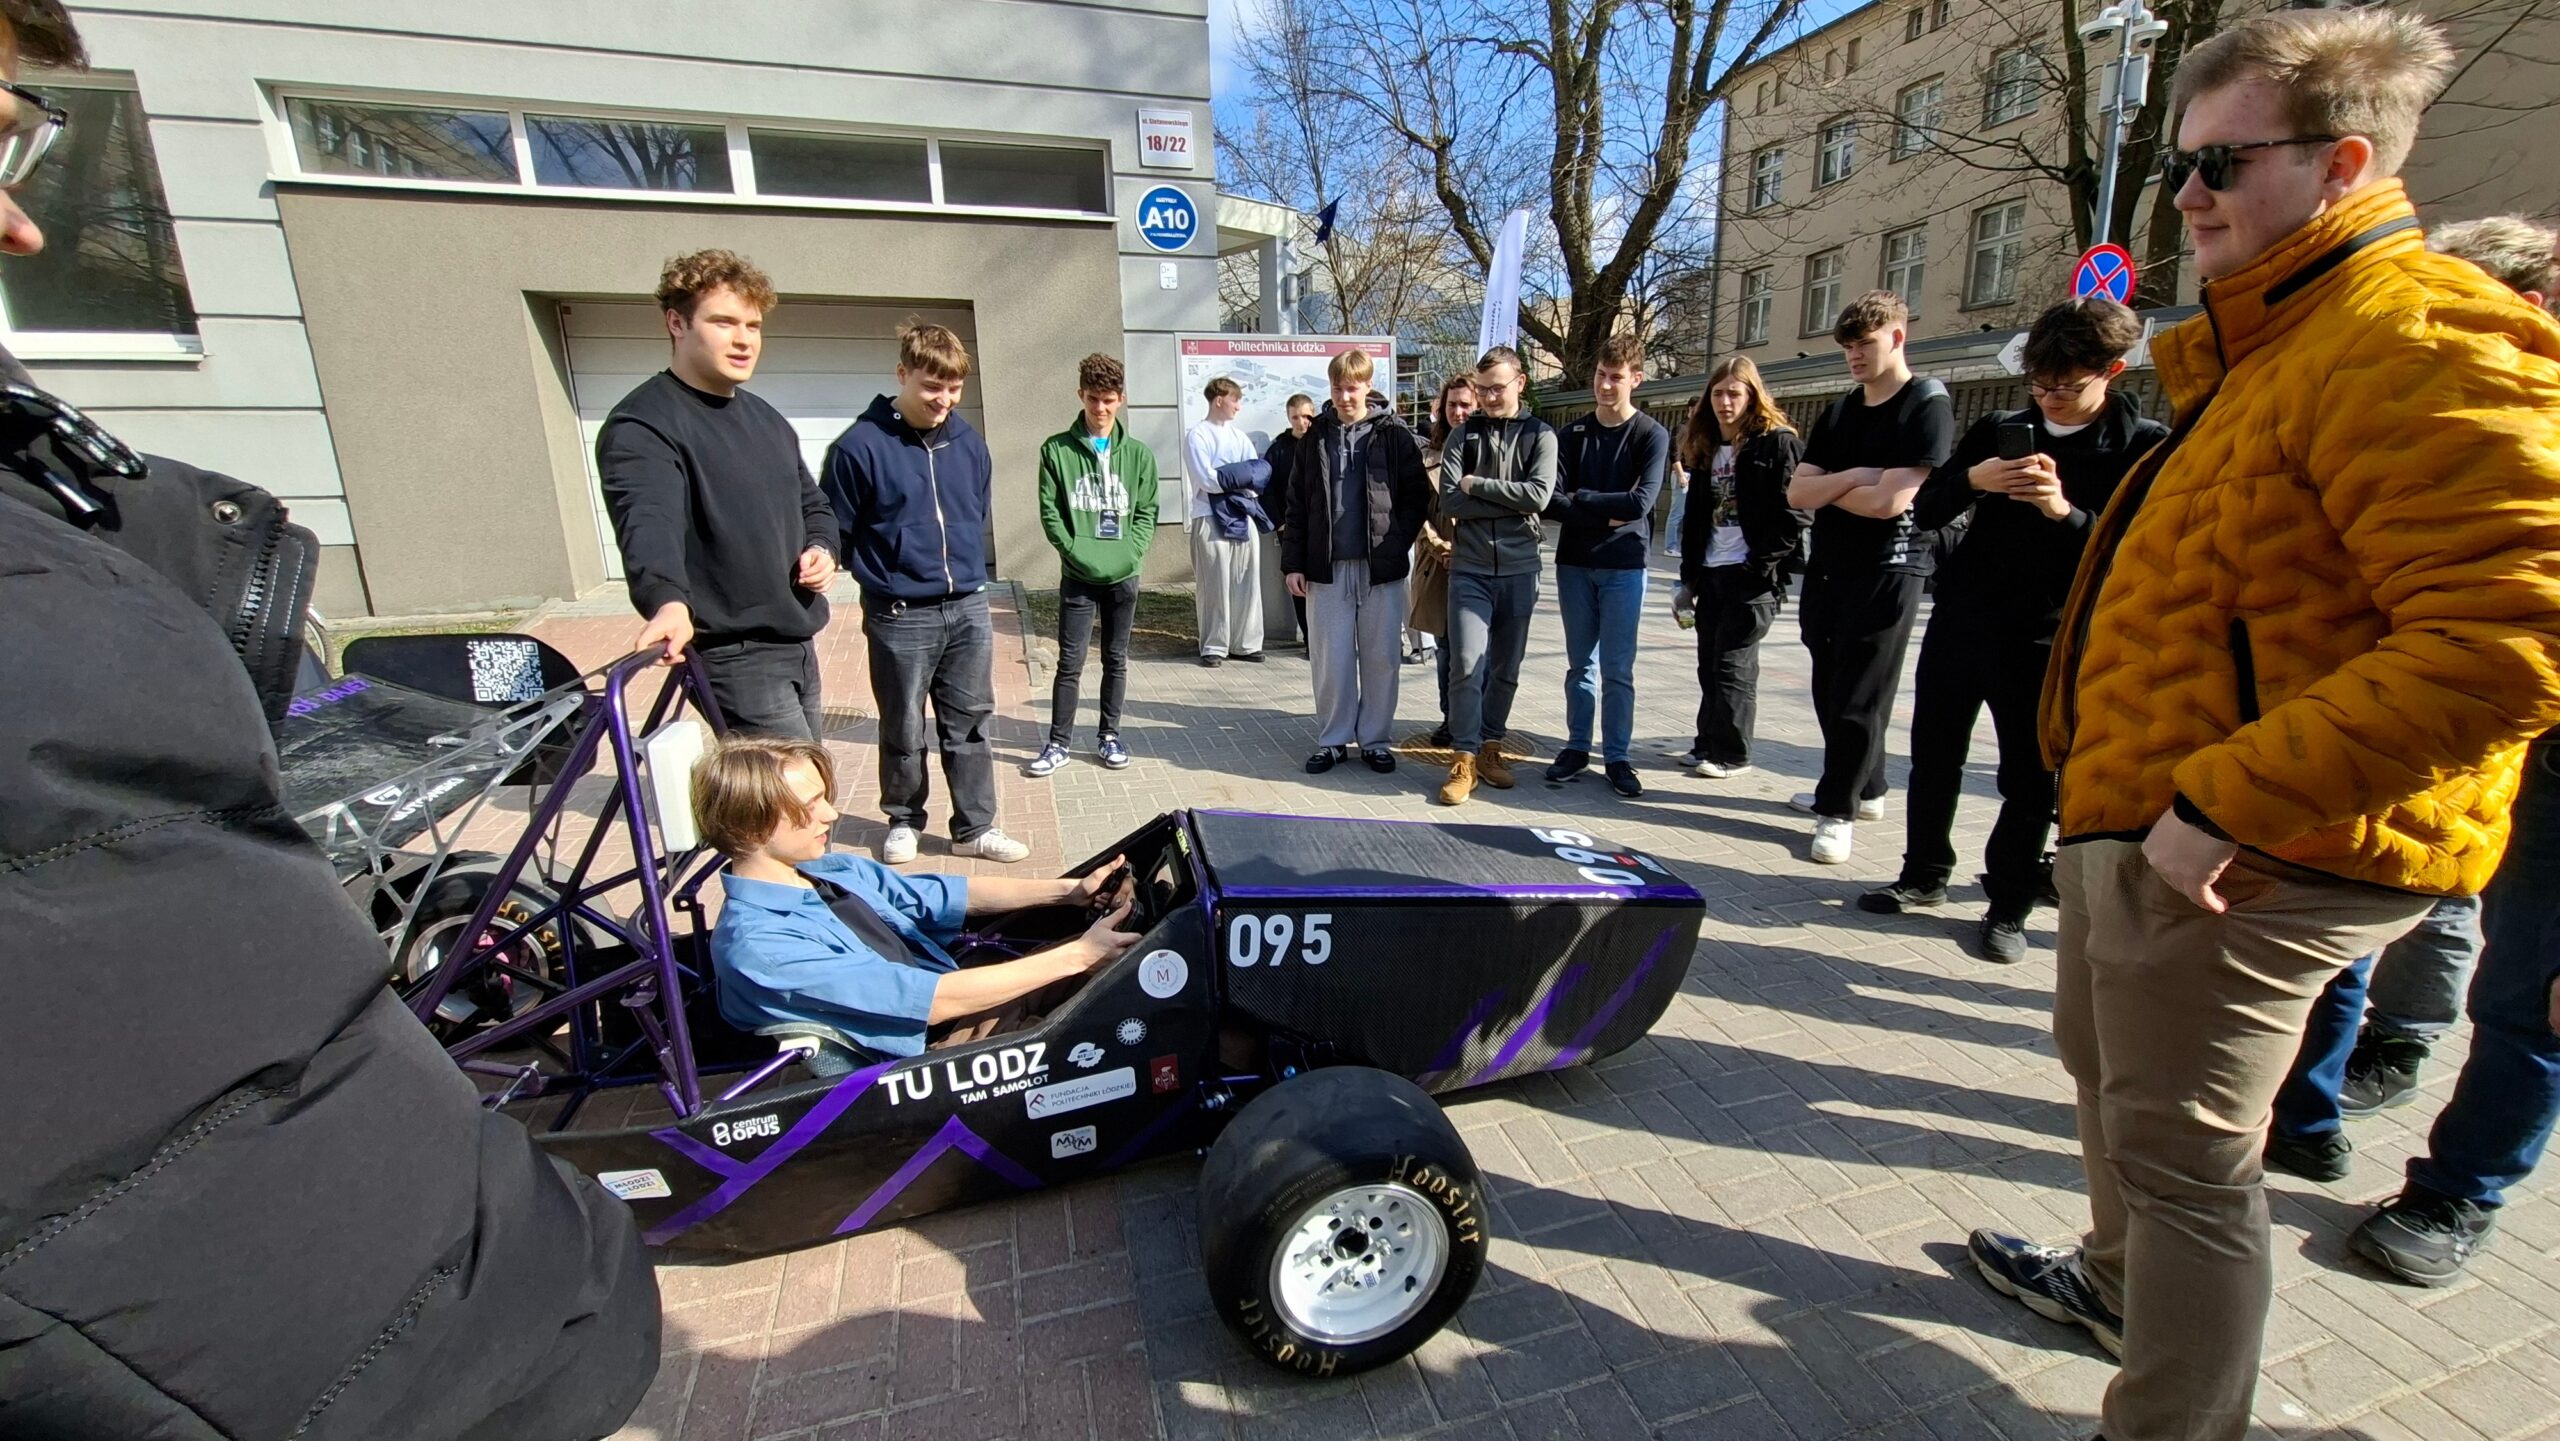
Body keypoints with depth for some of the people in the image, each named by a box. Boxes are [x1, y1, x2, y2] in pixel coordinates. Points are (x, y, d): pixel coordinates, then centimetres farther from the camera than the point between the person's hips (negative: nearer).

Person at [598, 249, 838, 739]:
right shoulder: (642, 427, -13)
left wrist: (821, 549, 0)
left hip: (798, 645, 9)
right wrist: (669, 601, -51)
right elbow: (648, 521, -31)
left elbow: (813, 505, 23)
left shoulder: (767, 419, 13)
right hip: (733, 657, -8)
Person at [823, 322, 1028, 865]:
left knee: (969, 724, 10)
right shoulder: (859, 446, -11)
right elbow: (838, 533, -4)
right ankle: (903, 821, 30)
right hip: (900, 617, -4)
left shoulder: (968, 442, 4)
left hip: (969, 609, 4)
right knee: (903, 731, 11)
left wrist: (969, 575, 13)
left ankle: (976, 827, 20)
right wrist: (883, 579, 1)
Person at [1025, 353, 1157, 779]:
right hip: (1077, 576, -2)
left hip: (1124, 576, 2)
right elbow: (1050, 511, -2)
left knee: (1116, 660, 11)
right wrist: (1075, 551, -13)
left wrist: (1129, 552, -10)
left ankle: (1109, 736, 23)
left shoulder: (1138, 454, 6)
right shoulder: (1056, 450, 0)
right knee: (1070, 662, 0)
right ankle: (1058, 743, 10)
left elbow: (1146, 513, 4)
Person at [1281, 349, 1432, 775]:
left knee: (1380, 657, 5)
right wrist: (1293, 562, 3)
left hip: (1381, 567, -1)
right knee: (1330, 659, 4)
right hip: (1327, 567, 2)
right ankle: (1333, 740, 17)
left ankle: (1375, 739, 19)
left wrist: (1396, 544, -7)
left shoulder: (1395, 434, 1)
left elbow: (1417, 495, 2)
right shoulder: (1317, 436, 8)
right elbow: (1297, 504, 9)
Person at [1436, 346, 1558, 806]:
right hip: (1469, 569, -1)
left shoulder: (1539, 435, 4)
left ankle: (1490, 746, 24)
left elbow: (1539, 495, -12)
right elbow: (1449, 502, -7)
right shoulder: (1463, 435, 5)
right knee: (1467, 664, -9)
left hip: (1519, 570, 1)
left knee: (1506, 668, 9)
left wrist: (1477, 485, -9)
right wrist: (1511, 502, -10)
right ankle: (1464, 759, -2)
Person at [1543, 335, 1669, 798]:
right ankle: (1577, 747, 19)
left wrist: (1581, 498, -9)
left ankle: (1618, 757, 10)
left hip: (1623, 567, -2)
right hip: (1574, 564, 3)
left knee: (1618, 669, 1)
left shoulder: (1651, 436, -2)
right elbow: (1551, 501, -6)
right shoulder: (1570, 434, 6)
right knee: (1580, 664, 10)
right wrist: (1606, 514, -17)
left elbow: (1640, 502, -15)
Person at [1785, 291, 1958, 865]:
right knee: (1831, 690, 12)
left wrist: (1825, 487, -3)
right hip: (1829, 566, 7)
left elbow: (1889, 500, -18)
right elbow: (1797, 493, 4)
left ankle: (1838, 810, 4)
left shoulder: (1928, 405, -6)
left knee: (1859, 697, -4)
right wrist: (1850, 478, -12)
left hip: (1887, 570, -7)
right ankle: (1863, 788, 27)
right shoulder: (1840, 411, 14)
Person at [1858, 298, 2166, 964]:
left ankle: (2009, 906, 20)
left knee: (2031, 782, 5)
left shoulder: (2145, 448, -4)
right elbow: (1926, 513, 4)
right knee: (1933, 759, 10)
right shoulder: (1998, 429, 7)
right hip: (1958, 622, 3)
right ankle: (1924, 876, 25)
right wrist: (1971, 479, -15)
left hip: (2045, 641, -3)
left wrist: (2066, 513, -27)